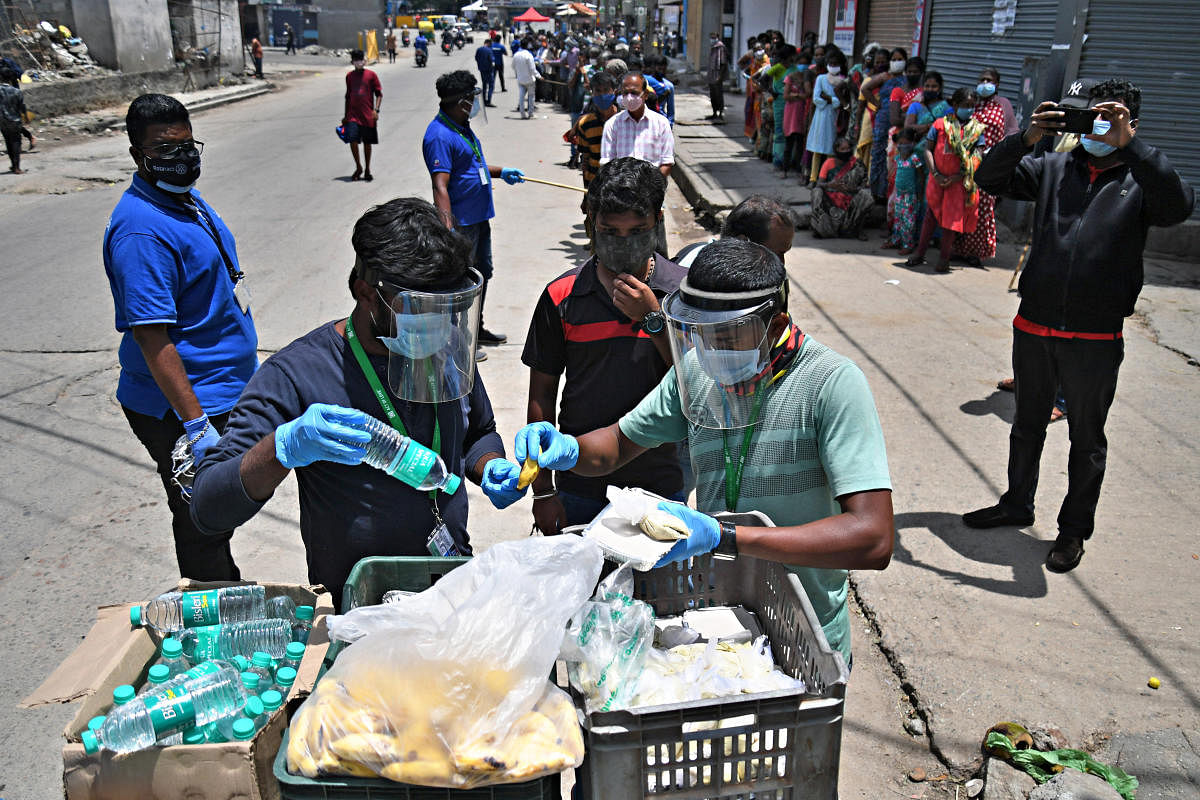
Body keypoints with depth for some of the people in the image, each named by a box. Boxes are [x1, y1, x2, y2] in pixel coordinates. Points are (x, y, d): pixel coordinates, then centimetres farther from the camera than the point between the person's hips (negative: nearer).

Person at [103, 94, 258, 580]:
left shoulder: (185, 198, 9)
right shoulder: (141, 229, -23)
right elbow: (151, 337, -27)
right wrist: (195, 425, -29)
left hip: (224, 392, 10)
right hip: (183, 409, -10)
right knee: (203, 530, 5)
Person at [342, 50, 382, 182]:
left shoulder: (371, 74, 1)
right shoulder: (349, 76, 10)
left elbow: (379, 94, 2)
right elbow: (348, 96, 18)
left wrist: (376, 110, -11)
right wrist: (345, 115, 17)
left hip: (368, 115, -2)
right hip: (353, 115, 2)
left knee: (367, 143, 5)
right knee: (352, 140, -11)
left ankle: (367, 170, 18)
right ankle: (358, 167, 7)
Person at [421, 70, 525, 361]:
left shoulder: (462, 127, 9)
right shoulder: (440, 136, -22)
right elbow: (440, 186, -29)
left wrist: (501, 171, 24)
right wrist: (448, 228, -35)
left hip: (479, 217, 10)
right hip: (461, 222, -10)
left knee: (482, 272, 21)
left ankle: (476, 329, 38)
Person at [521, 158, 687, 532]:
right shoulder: (563, 295, -4)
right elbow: (541, 395, 1)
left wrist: (651, 317, -21)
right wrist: (542, 490, 0)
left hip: (660, 485, 0)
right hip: (579, 489, 0)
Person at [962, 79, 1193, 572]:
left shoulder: (1140, 182, -2)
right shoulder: (1053, 169, 6)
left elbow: (1178, 206, -22)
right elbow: (991, 179, -2)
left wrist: (1128, 144, -27)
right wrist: (1027, 138, -18)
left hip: (1095, 340, -3)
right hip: (1033, 328, 3)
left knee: (1087, 439, 10)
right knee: (1027, 424, 19)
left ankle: (1074, 529, 26)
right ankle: (1017, 504, 38)